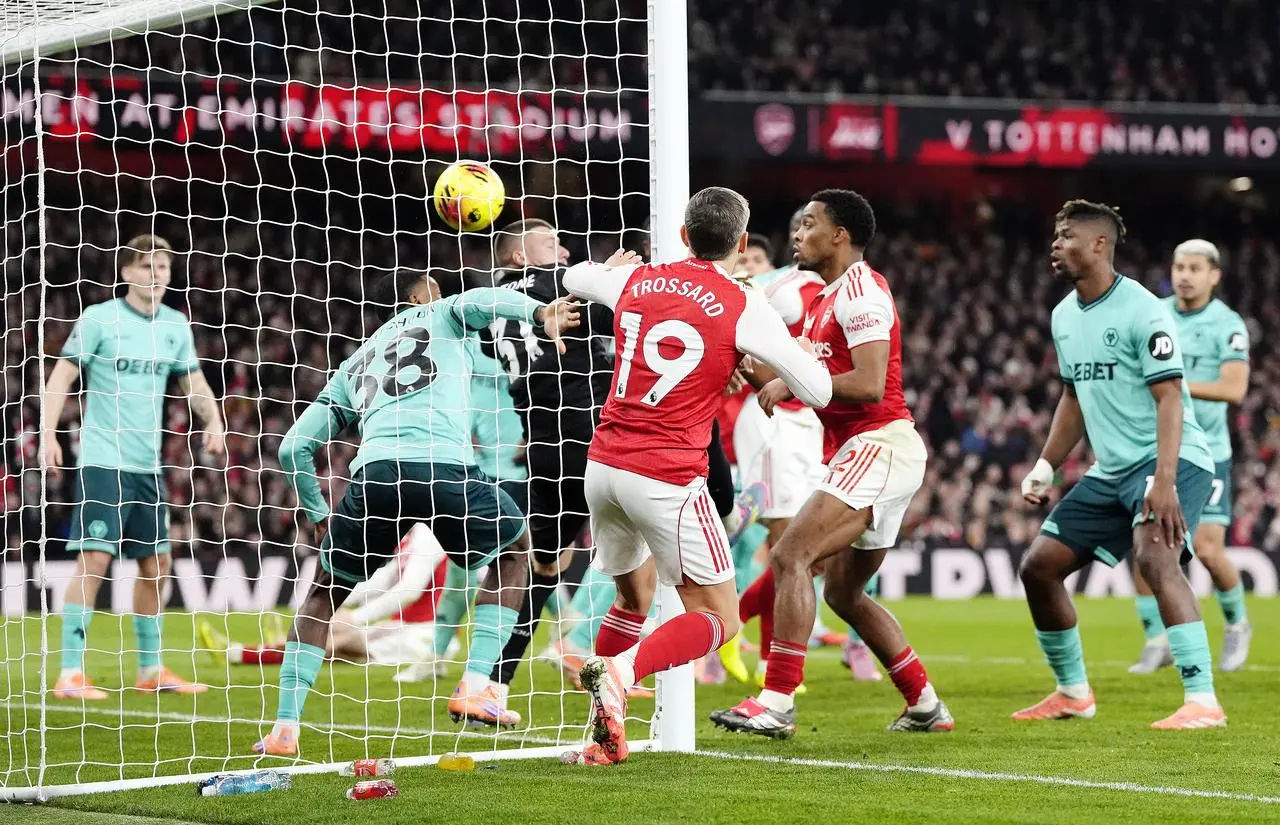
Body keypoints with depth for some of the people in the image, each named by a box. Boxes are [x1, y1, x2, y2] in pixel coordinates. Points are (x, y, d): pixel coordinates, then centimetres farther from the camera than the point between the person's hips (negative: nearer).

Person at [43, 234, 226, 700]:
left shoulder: (175, 326, 10)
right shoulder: (99, 319, -5)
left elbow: (194, 382, 18)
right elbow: (62, 376, -6)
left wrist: (213, 421, -1)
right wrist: (48, 433, -16)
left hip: (148, 466, 6)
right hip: (102, 462, -6)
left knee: (156, 564, 10)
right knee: (94, 560, -14)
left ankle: (151, 670, 23)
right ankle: (70, 674, -12)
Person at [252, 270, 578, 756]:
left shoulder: (353, 365, 35)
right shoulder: (440, 317, 27)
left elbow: (293, 447, 31)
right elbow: (479, 301, 1)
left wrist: (318, 517, 41)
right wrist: (539, 311, -14)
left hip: (374, 473, 3)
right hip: (446, 467, -3)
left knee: (325, 591, 24)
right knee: (514, 551, 25)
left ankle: (284, 729, 13)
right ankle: (474, 688, 13)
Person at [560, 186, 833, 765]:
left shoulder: (636, 281, 8)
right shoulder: (743, 308, -6)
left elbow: (575, 278, 33)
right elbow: (819, 392, -4)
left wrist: (618, 263, 54)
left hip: (603, 466, 6)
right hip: (668, 479, -6)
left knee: (634, 595, 27)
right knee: (718, 621, 3)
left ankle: (603, 737, 18)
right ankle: (621, 670, -24)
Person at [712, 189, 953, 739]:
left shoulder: (860, 290, -12)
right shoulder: (827, 297, 20)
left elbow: (868, 384, -22)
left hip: (879, 446, -11)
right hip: (865, 452, 11)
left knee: (790, 556, -20)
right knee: (845, 595, 16)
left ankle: (778, 703, -24)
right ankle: (925, 705, 21)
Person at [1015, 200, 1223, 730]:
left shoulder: (1142, 312, -15)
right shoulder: (1064, 316, 11)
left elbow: (1169, 398, -21)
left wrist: (1164, 482, -31)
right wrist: (1045, 466, 14)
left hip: (1170, 462, -9)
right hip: (1110, 470, 9)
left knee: (1155, 557, -32)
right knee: (1039, 566, 6)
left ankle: (1203, 702, -33)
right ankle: (1073, 694, 23)